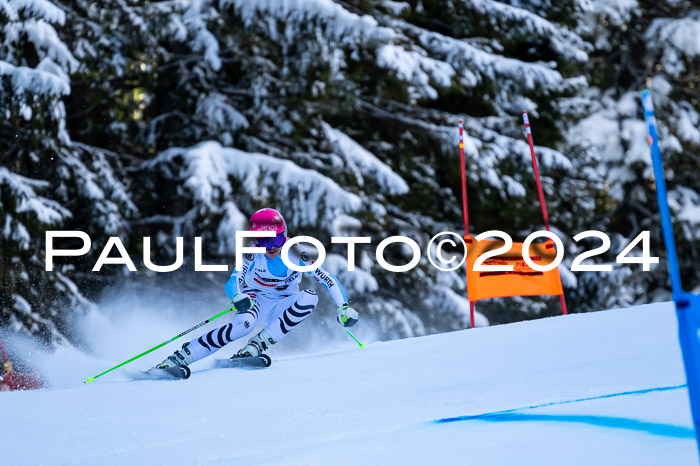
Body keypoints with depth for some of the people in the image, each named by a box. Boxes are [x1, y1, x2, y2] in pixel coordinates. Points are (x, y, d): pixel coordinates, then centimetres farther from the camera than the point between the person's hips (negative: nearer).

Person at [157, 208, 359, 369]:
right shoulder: (252, 255, -19)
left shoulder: (294, 254, -17)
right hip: (255, 300, -2)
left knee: (310, 297, -29)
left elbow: (328, 279, -15)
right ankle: (179, 357, -30)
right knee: (244, 323, -38)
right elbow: (233, 283, -31)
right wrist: (238, 298, -55)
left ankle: (258, 345, -29)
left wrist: (344, 307, -28)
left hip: (283, 307, 2)